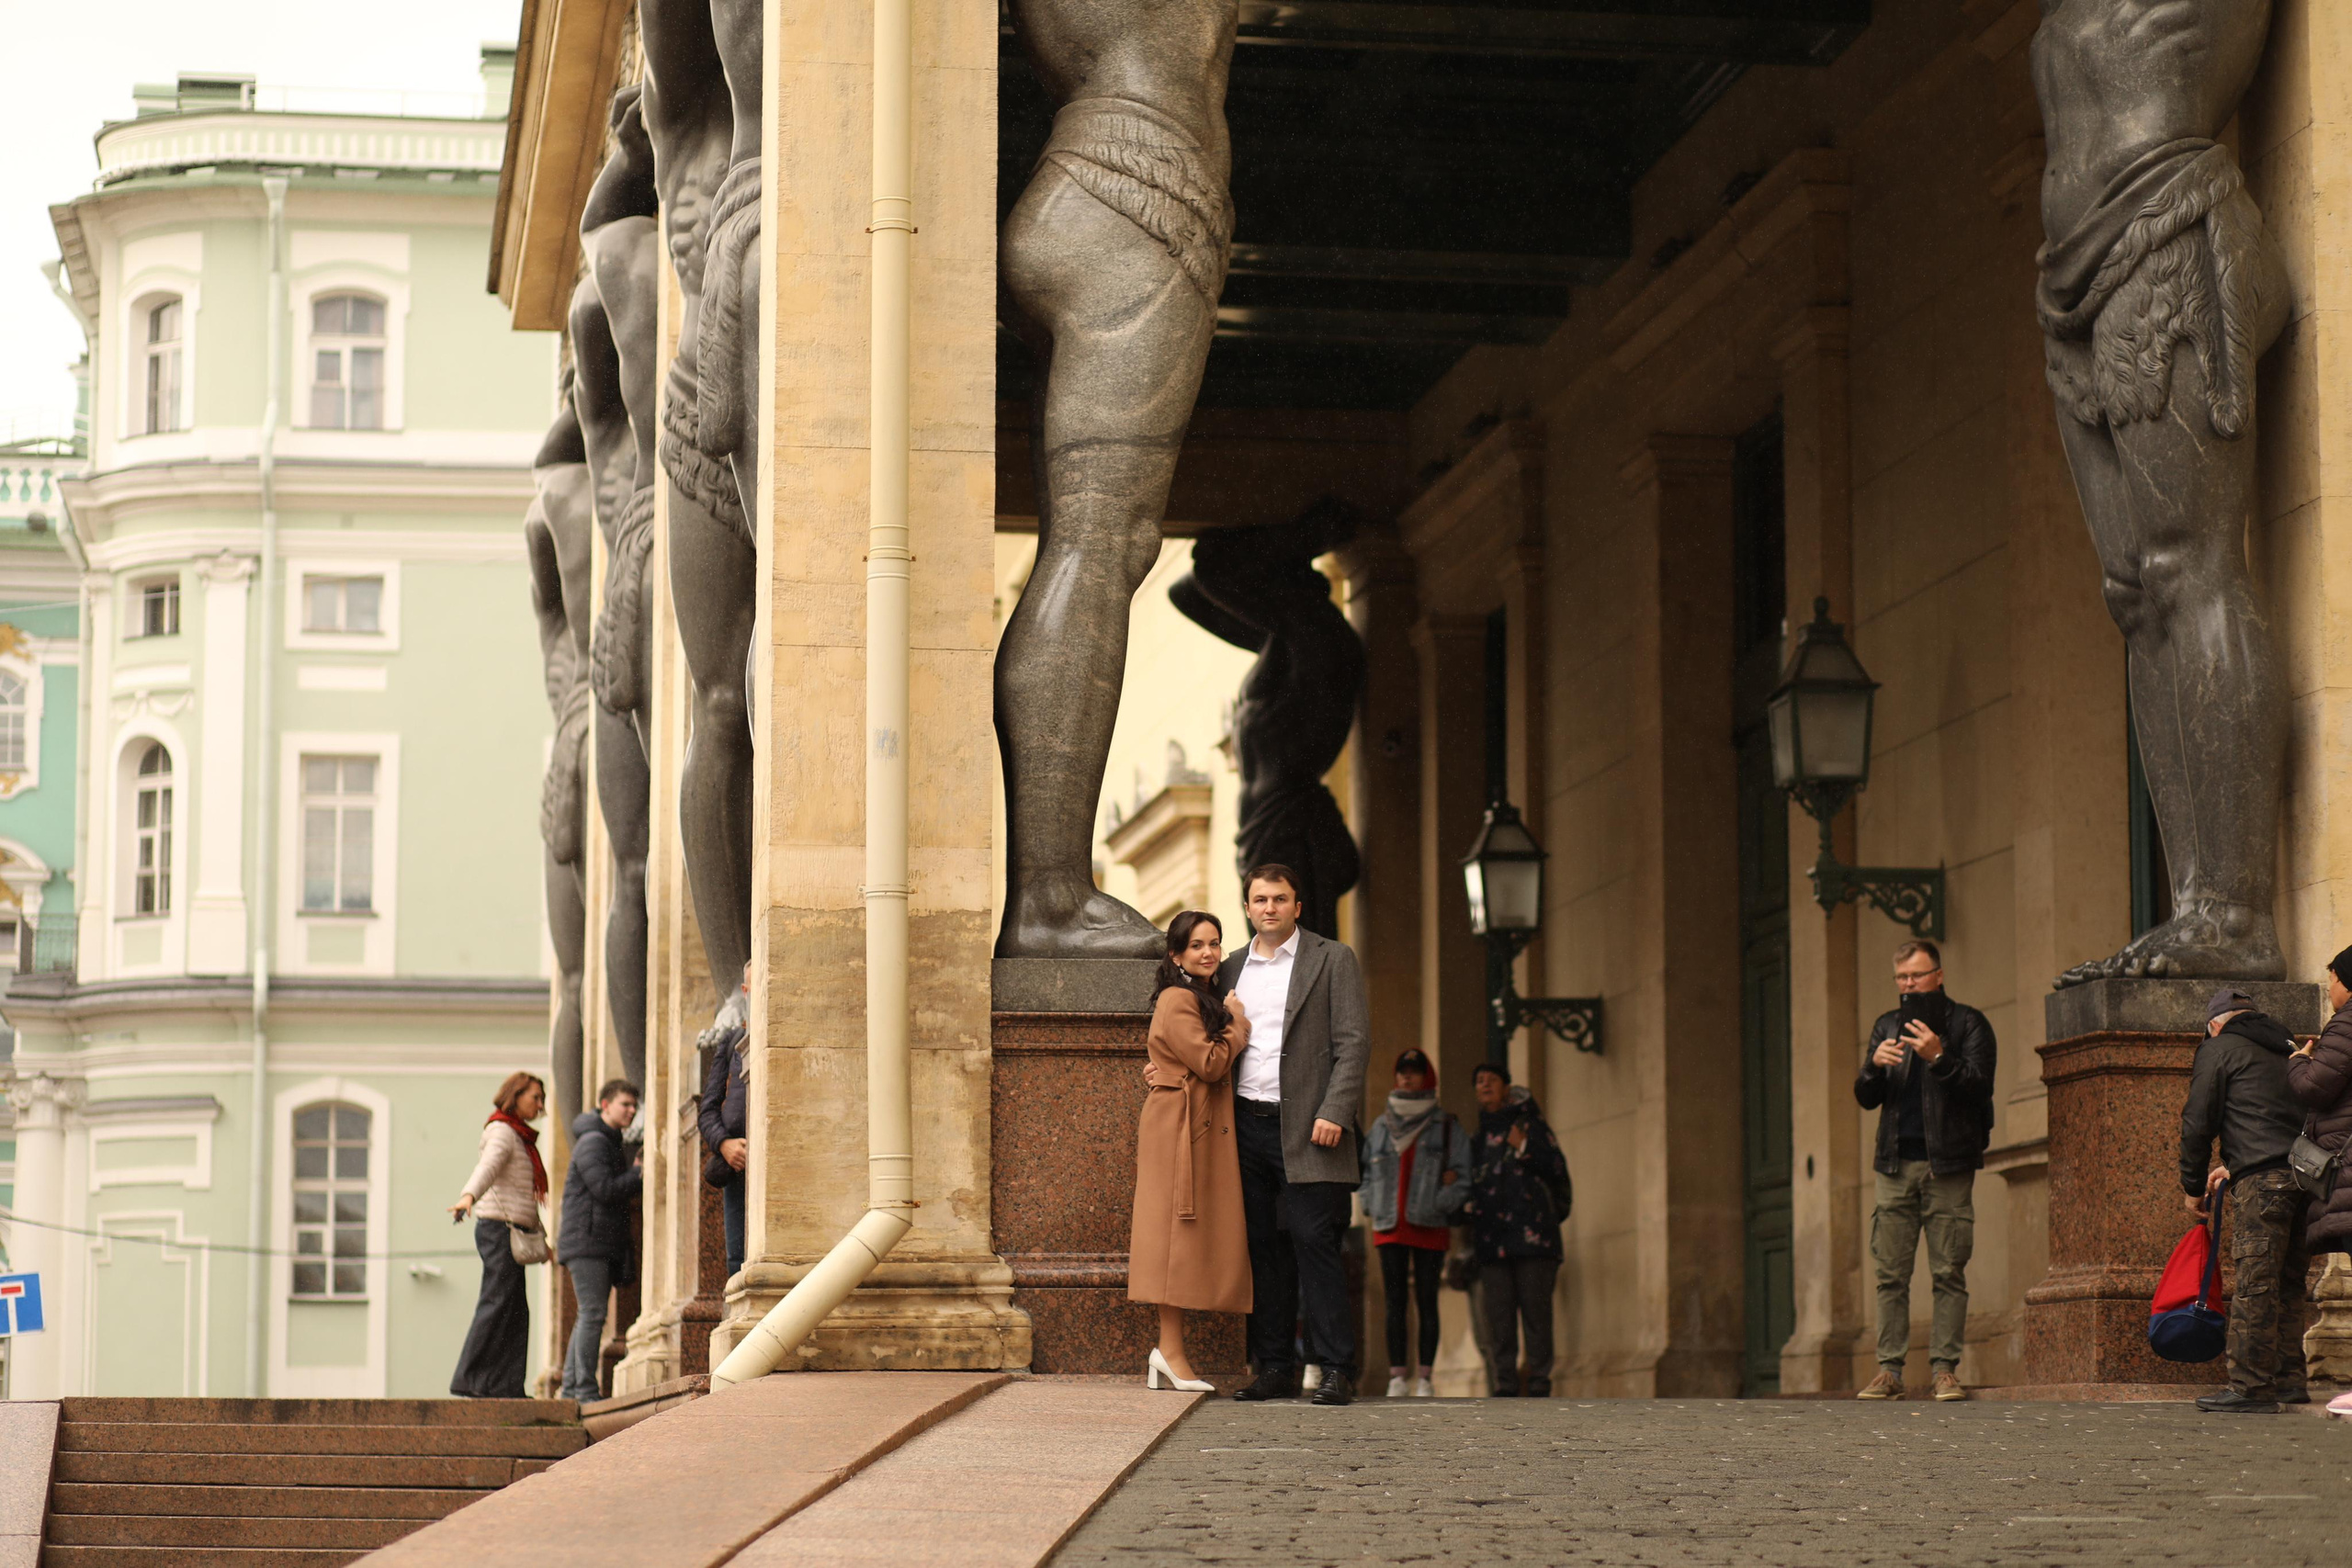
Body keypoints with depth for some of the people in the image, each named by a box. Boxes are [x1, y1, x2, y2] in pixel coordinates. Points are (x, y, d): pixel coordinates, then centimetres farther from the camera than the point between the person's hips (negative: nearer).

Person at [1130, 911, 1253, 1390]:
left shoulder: (1207, 1000, 22)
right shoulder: (1177, 1001, -10)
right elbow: (1209, 1063, -18)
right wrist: (1237, 1028, -4)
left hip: (1206, 1130, 10)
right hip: (1179, 1129, -10)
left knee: (1192, 1238, 5)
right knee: (1178, 1232, -11)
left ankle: (1168, 1351, 5)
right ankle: (1171, 1350, -12)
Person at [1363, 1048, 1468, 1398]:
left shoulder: (1447, 1126, 5)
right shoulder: (1382, 1126, 14)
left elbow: (1462, 1176, 2)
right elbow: (1368, 1171, 19)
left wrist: (1442, 1205, -12)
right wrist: (1372, 1207, 4)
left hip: (1429, 1227, -2)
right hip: (1390, 1227, 2)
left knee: (1427, 1301, -1)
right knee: (1395, 1302, -1)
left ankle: (1423, 1377, 1)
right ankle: (1397, 1378, -1)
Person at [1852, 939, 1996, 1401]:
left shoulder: (1968, 1024, 5)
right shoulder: (1887, 1027, 17)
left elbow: (1979, 1086, -7)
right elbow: (1866, 1098, 12)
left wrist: (1939, 1058, -21)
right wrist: (1875, 1065, -9)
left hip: (1948, 1164, -3)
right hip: (1897, 1163, 3)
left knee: (1948, 1272, -5)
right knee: (1891, 1274, 0)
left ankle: (1945, 1368, -3)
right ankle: (1889, 1369, 1)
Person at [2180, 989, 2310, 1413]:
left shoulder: (2219, 1050, 6)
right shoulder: (2286, 1050, 25)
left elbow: (2198, 1123, 2)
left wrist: (2194, 1186, 12)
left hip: (2261, 1182, -7)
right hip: (2304, 1178, 7)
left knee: (2252, 1285, -7)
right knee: (2288, 1282, 13)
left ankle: (2251, 1386, -10)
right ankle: (2289, 1380, 15)